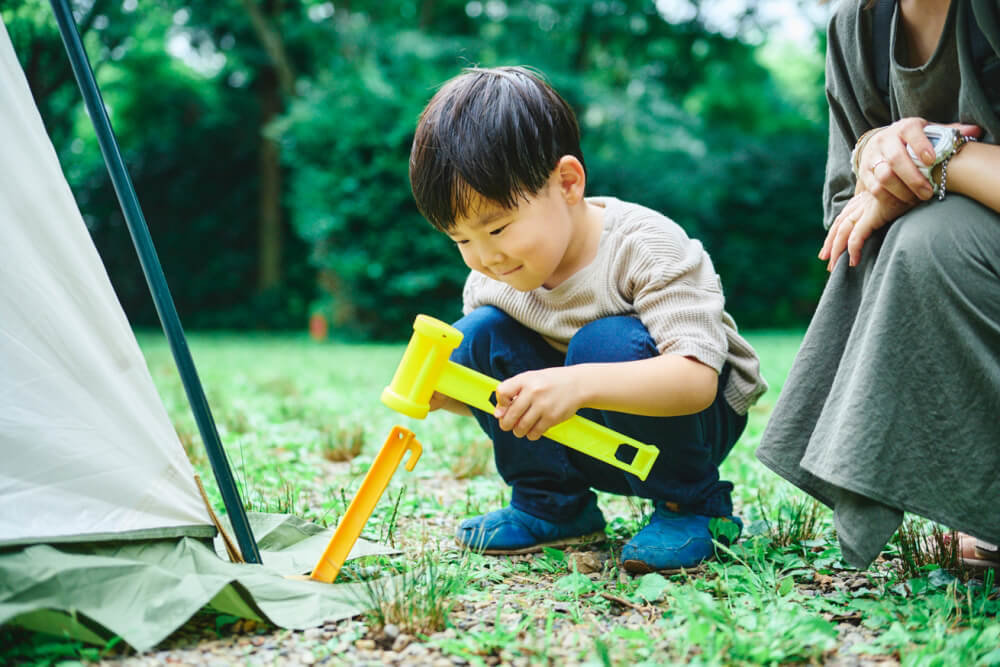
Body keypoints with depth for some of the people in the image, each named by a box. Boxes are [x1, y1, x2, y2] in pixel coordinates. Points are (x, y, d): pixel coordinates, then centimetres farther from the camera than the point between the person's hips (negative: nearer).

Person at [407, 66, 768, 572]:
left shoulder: (647, 246, -26)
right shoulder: (489, 281, -9)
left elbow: (697, 379, -37)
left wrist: (579, 385, -51)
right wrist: (445, 392, -22)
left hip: (692, 416, -5)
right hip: (588, 442, 5)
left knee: (606, 343, -34)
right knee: (477, 336, -14)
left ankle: (691, 505, -11)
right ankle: (552, 506, 0)